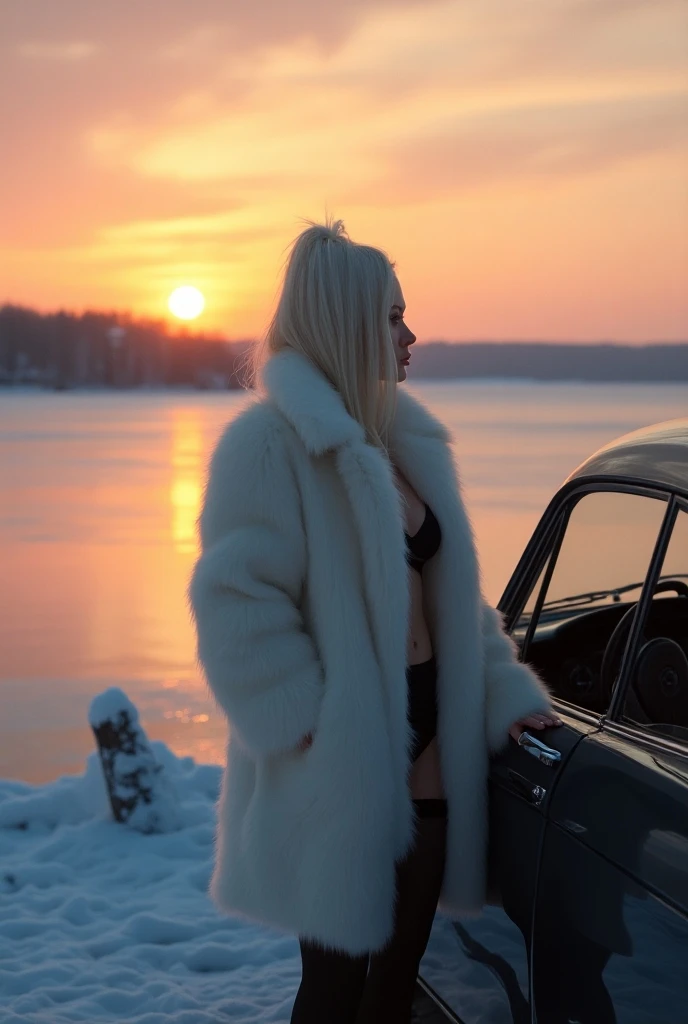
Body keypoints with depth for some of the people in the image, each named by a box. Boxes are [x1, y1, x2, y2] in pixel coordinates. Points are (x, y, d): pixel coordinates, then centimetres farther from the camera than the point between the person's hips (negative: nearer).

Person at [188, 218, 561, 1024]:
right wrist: (312, 726, -23)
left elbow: (453, 592, 15)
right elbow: (235, 602, -21)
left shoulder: (406, 441, 11)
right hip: (337, 774, -8)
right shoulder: (270, 442, -15)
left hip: (425, 750, 8)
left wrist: (505, 691, 5)